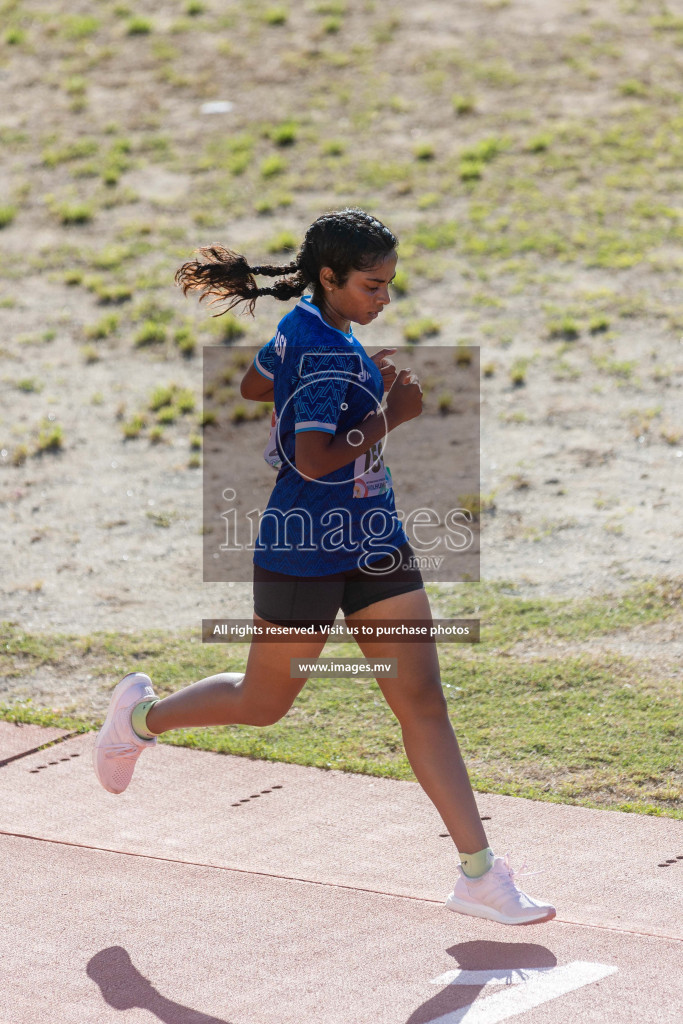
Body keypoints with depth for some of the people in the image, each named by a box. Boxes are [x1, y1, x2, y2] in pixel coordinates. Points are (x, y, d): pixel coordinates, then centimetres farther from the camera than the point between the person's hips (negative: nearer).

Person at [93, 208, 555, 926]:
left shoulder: (306, 326, 5)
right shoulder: (329, 352, -22)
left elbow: (254, 386, 22)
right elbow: (314, 462, -29)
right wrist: (390, 416, -19)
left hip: (372, 545, 9)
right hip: (307, 553, -8)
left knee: (422, 700, 0)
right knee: (263, 704, 12)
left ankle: (479, 874, -1)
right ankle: (142, 715, 41)